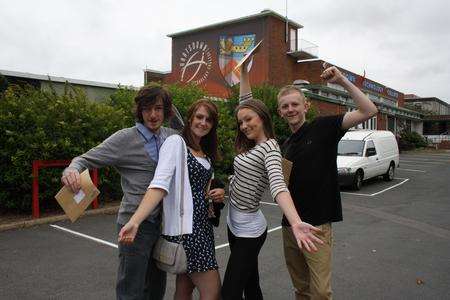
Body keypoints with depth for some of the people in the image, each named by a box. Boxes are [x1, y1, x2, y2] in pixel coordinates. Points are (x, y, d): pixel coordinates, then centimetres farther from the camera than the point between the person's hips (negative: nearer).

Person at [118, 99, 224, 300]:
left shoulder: (206, 153, 15)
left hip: (202, 223, 8)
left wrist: (217, 194, 4)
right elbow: (159, 185, -22)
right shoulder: (176, 142, -10)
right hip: (185, 226, -8)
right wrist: (134, 222, -34)